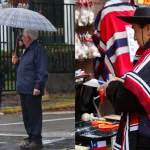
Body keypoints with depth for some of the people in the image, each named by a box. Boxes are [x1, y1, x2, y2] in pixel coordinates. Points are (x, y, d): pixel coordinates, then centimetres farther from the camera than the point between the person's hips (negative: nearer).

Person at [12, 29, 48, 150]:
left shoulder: (38, 50, -13)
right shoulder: (28, 50, 18)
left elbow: (42, 71, -18)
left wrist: (38, 86, -22)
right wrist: (17, 61, 12)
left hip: (32, 90, -10)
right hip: (24, 89, 10)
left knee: (34, 115, -5)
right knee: (26, 115, 14)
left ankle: (36, 140, 0)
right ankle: (31, 137, 22)